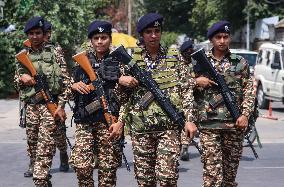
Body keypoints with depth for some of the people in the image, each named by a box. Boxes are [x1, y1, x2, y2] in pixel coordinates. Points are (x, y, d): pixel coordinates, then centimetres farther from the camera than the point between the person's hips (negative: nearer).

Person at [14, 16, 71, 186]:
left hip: (50, 105, -5)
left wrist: (61, 106, -10)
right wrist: (22, 78, -4)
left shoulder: (54, 53, -1)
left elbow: (66, 81, -3)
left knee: (45, 148, -14)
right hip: (31, 106, 5)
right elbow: (16, 79, 20)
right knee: (32, 147, 9)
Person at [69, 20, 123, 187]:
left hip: (109, 122, -2)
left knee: (108, 167, -1)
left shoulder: (118, 61, 2)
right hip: (84, 121, 2)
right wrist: (75, 86, -3)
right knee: (82, 166, -8)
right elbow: (72, 89, 21)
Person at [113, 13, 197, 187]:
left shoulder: (174, 57, 5)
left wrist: (189, 119, -5)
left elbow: (186, 89, 3)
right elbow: (123, 94, 11)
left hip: (170, 124, -1)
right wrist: (120, 120, 0)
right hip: (140, 126, 1)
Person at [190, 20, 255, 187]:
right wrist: (197, 82, -7)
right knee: (212, 170, -10)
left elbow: (249, 92, 5)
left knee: (230, 170, 7)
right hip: (208, 124, -1)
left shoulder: (240, 63, 9)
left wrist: (245, 115, -7)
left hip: (234, 123, 1)